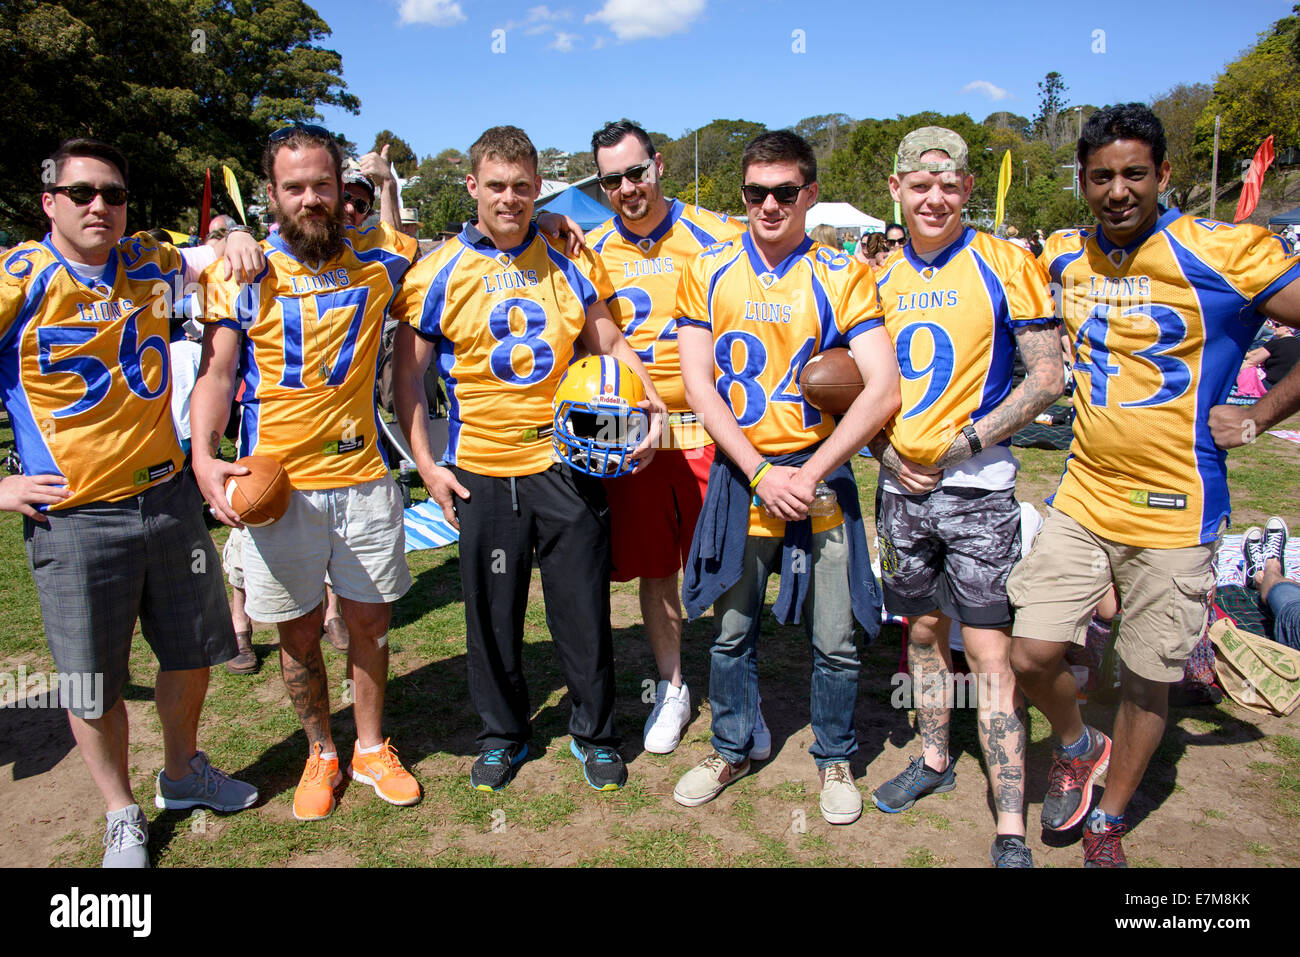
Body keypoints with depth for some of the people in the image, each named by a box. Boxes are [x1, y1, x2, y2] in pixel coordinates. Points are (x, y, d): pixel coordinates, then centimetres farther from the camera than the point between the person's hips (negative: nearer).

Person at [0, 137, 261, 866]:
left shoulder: (151, 263, 4)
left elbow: (213, 261, 25)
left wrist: (238, 244, -1)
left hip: (168, 497, 4)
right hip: (73, 517, -4)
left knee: (191, 651, 17)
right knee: (92, 684, 9)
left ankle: (183, 772, 42)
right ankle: (122, 815, 32)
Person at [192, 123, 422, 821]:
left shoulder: (376, 259, 2)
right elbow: (214, 373, -2)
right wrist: (204, 455, -16)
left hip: (363, 478, 1)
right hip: (277, 485, -1)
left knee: (369, 619, 11)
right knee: (299, 632, 10)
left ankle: (371, 747, 32)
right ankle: (321, 754, 31)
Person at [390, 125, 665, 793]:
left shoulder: (568, 261, 5)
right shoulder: (440, 272, 0)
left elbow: (609, 344, 10)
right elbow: (406, 374, 4)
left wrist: (651, 401, -7)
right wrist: (425, 465, -2)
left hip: (568, 462, 1)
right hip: (483, 471, 0)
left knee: (584, 608, 8)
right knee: (492, 614, 11)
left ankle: (594, 733, 29)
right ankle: (502, 733, 33)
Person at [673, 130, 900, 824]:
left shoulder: (842, 276, -2)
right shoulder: (708, 271, 3)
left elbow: (882, 388, -10)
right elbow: (698, 383, -3)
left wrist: (810, 475, -15)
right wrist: (760, 473, -11)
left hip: (819, 479, -1)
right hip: (737, 479, 2)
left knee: (835, 640, 6)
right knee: (731, 631, 13)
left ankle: (834, 759, 30)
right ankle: (731, 749, 35)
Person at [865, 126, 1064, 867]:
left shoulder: (1005, 264, -5)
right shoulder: (883, 277, 8)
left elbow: (1047, 379, -8)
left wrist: (964, 442, -15)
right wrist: (885, 449, -3)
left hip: (977, 489, -4)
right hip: (901, 488, 5)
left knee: (988, 651, -3)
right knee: (924, 631, 17)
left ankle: (1011, 832, 6)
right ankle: (935, 760, 37)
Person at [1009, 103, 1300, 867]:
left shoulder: (1226, 253, -11)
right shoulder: (1064, 255, 5)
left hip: (1176, 510, -3)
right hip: (1084, 496, 4)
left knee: (1148, 681, 10)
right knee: (1033, 655, -3)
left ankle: (1109, 821, 33)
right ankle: (1076, 744, 30)